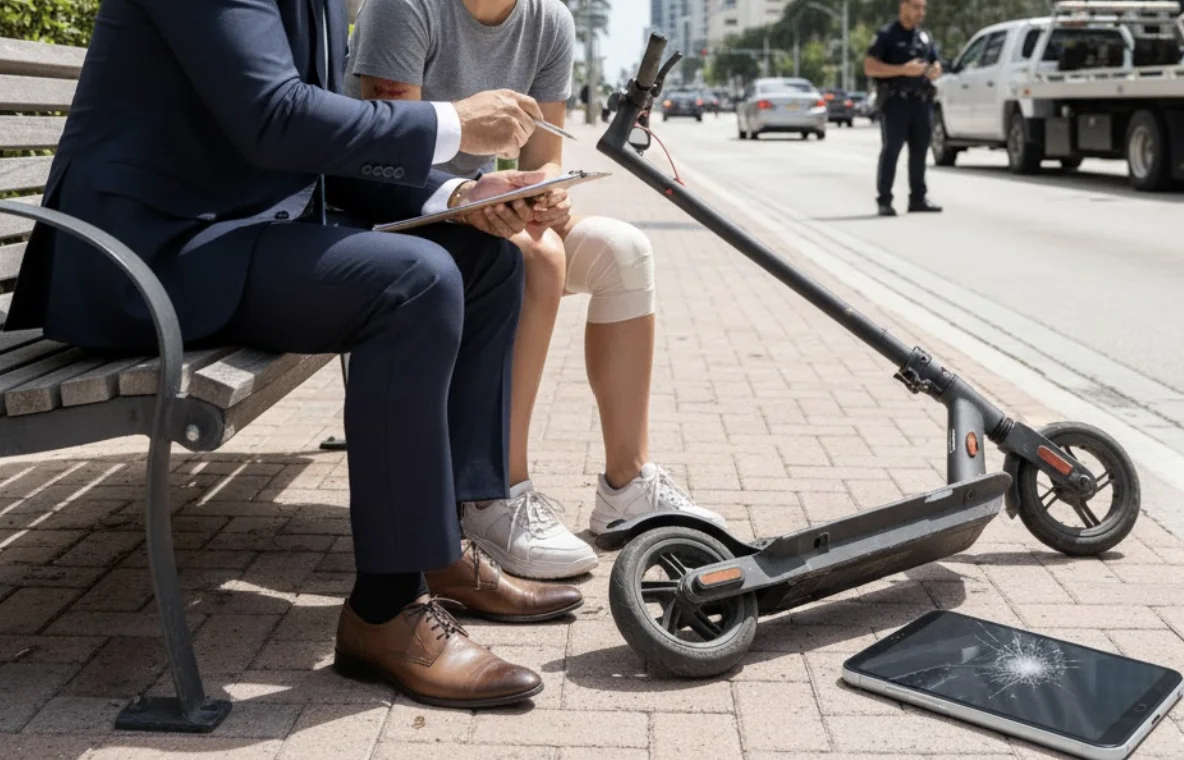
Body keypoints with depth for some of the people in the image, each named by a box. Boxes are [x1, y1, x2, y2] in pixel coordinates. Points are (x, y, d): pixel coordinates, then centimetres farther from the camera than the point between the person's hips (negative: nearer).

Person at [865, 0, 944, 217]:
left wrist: (935, 71, 0)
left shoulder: (925, 37, 17)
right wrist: (903, 69, -19)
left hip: (922, 101, 6)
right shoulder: (886, 35, -2)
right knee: (890, 150, -6)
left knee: (919, 151, 8)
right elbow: (870, 67, -10)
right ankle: (884, 201, -5)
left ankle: (918, 198, 14)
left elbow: (936, 63, 26)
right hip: (895, 101, -6)